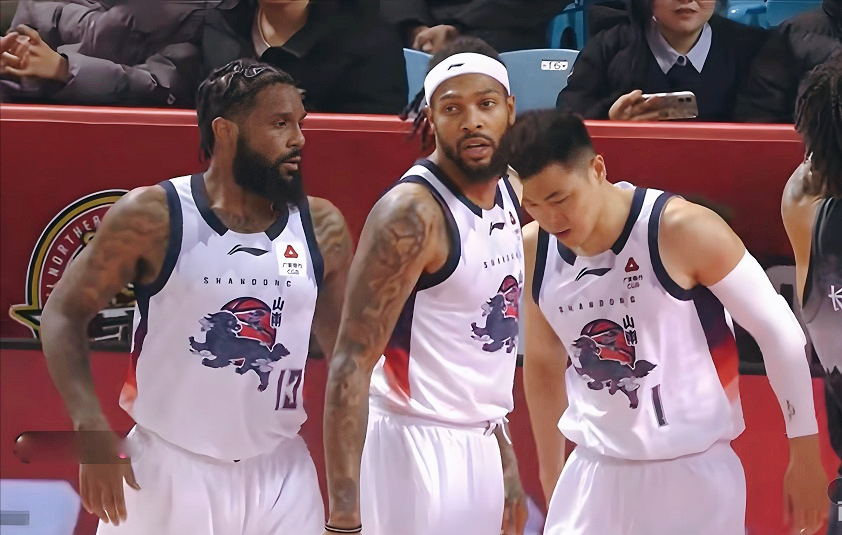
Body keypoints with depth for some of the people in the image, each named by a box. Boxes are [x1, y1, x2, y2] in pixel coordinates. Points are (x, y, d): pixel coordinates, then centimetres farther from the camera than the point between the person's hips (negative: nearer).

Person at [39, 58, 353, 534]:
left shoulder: (321, 228, 1)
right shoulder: (151, 218, -9)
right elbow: (64, 314, -4)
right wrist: (94, 435, -15)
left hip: (279, 473, 3)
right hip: (166, 468, -3)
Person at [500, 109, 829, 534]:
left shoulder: (683, 230, -18)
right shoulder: (535, 248, -3)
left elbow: (779, 332, -9)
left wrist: (805, 456, -5)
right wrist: (551, 481, 17)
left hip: (694, 473, -4)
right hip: (592, 474, 4)